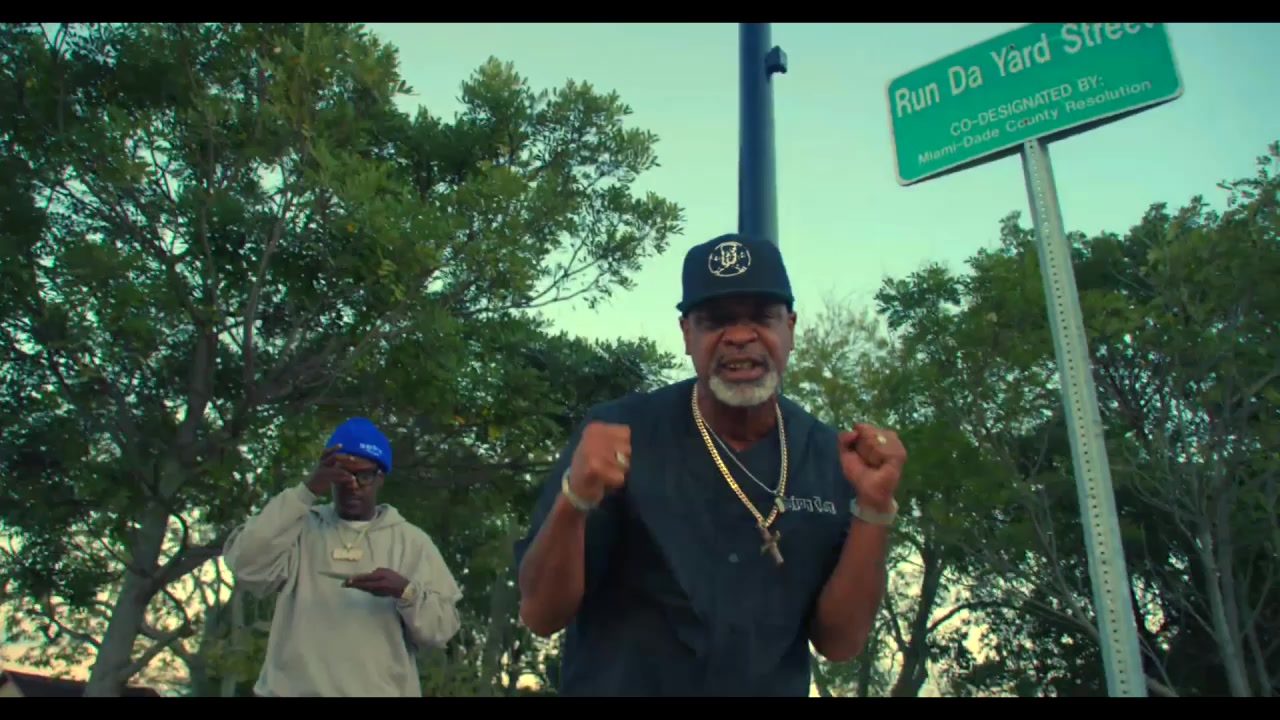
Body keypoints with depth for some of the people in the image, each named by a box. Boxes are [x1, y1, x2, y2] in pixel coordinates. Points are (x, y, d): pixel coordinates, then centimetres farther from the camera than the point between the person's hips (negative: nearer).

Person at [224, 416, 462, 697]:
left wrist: (405, 591, -16)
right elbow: (245, 567, -9)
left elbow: (442, 627, 4)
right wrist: (306, 491, -12)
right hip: (293, 690, 0)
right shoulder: (301, 528, 10)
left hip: (380, 691, 0)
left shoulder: (410, 540, 9)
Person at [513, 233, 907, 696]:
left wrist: (873, 509, -19)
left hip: (773, 687, 3)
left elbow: (839, 642, -7)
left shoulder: (832, 457, -7)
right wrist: (574, 501, -30)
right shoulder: (618, 432, -15)